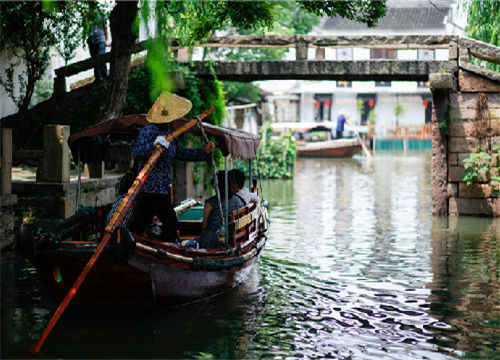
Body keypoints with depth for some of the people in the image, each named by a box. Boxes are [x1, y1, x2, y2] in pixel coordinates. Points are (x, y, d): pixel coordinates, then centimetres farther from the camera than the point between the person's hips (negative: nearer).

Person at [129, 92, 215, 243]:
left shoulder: (169, 133, 15)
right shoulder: (149, 131, -14)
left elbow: (182, 153, 26)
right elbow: (136, 153, -24)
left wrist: (204, 152, 19)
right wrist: (153, 145, -38)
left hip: (162, 189, 9)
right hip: (151, 189, -9)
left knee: (138, 225, 13)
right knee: (171, 223, -6)